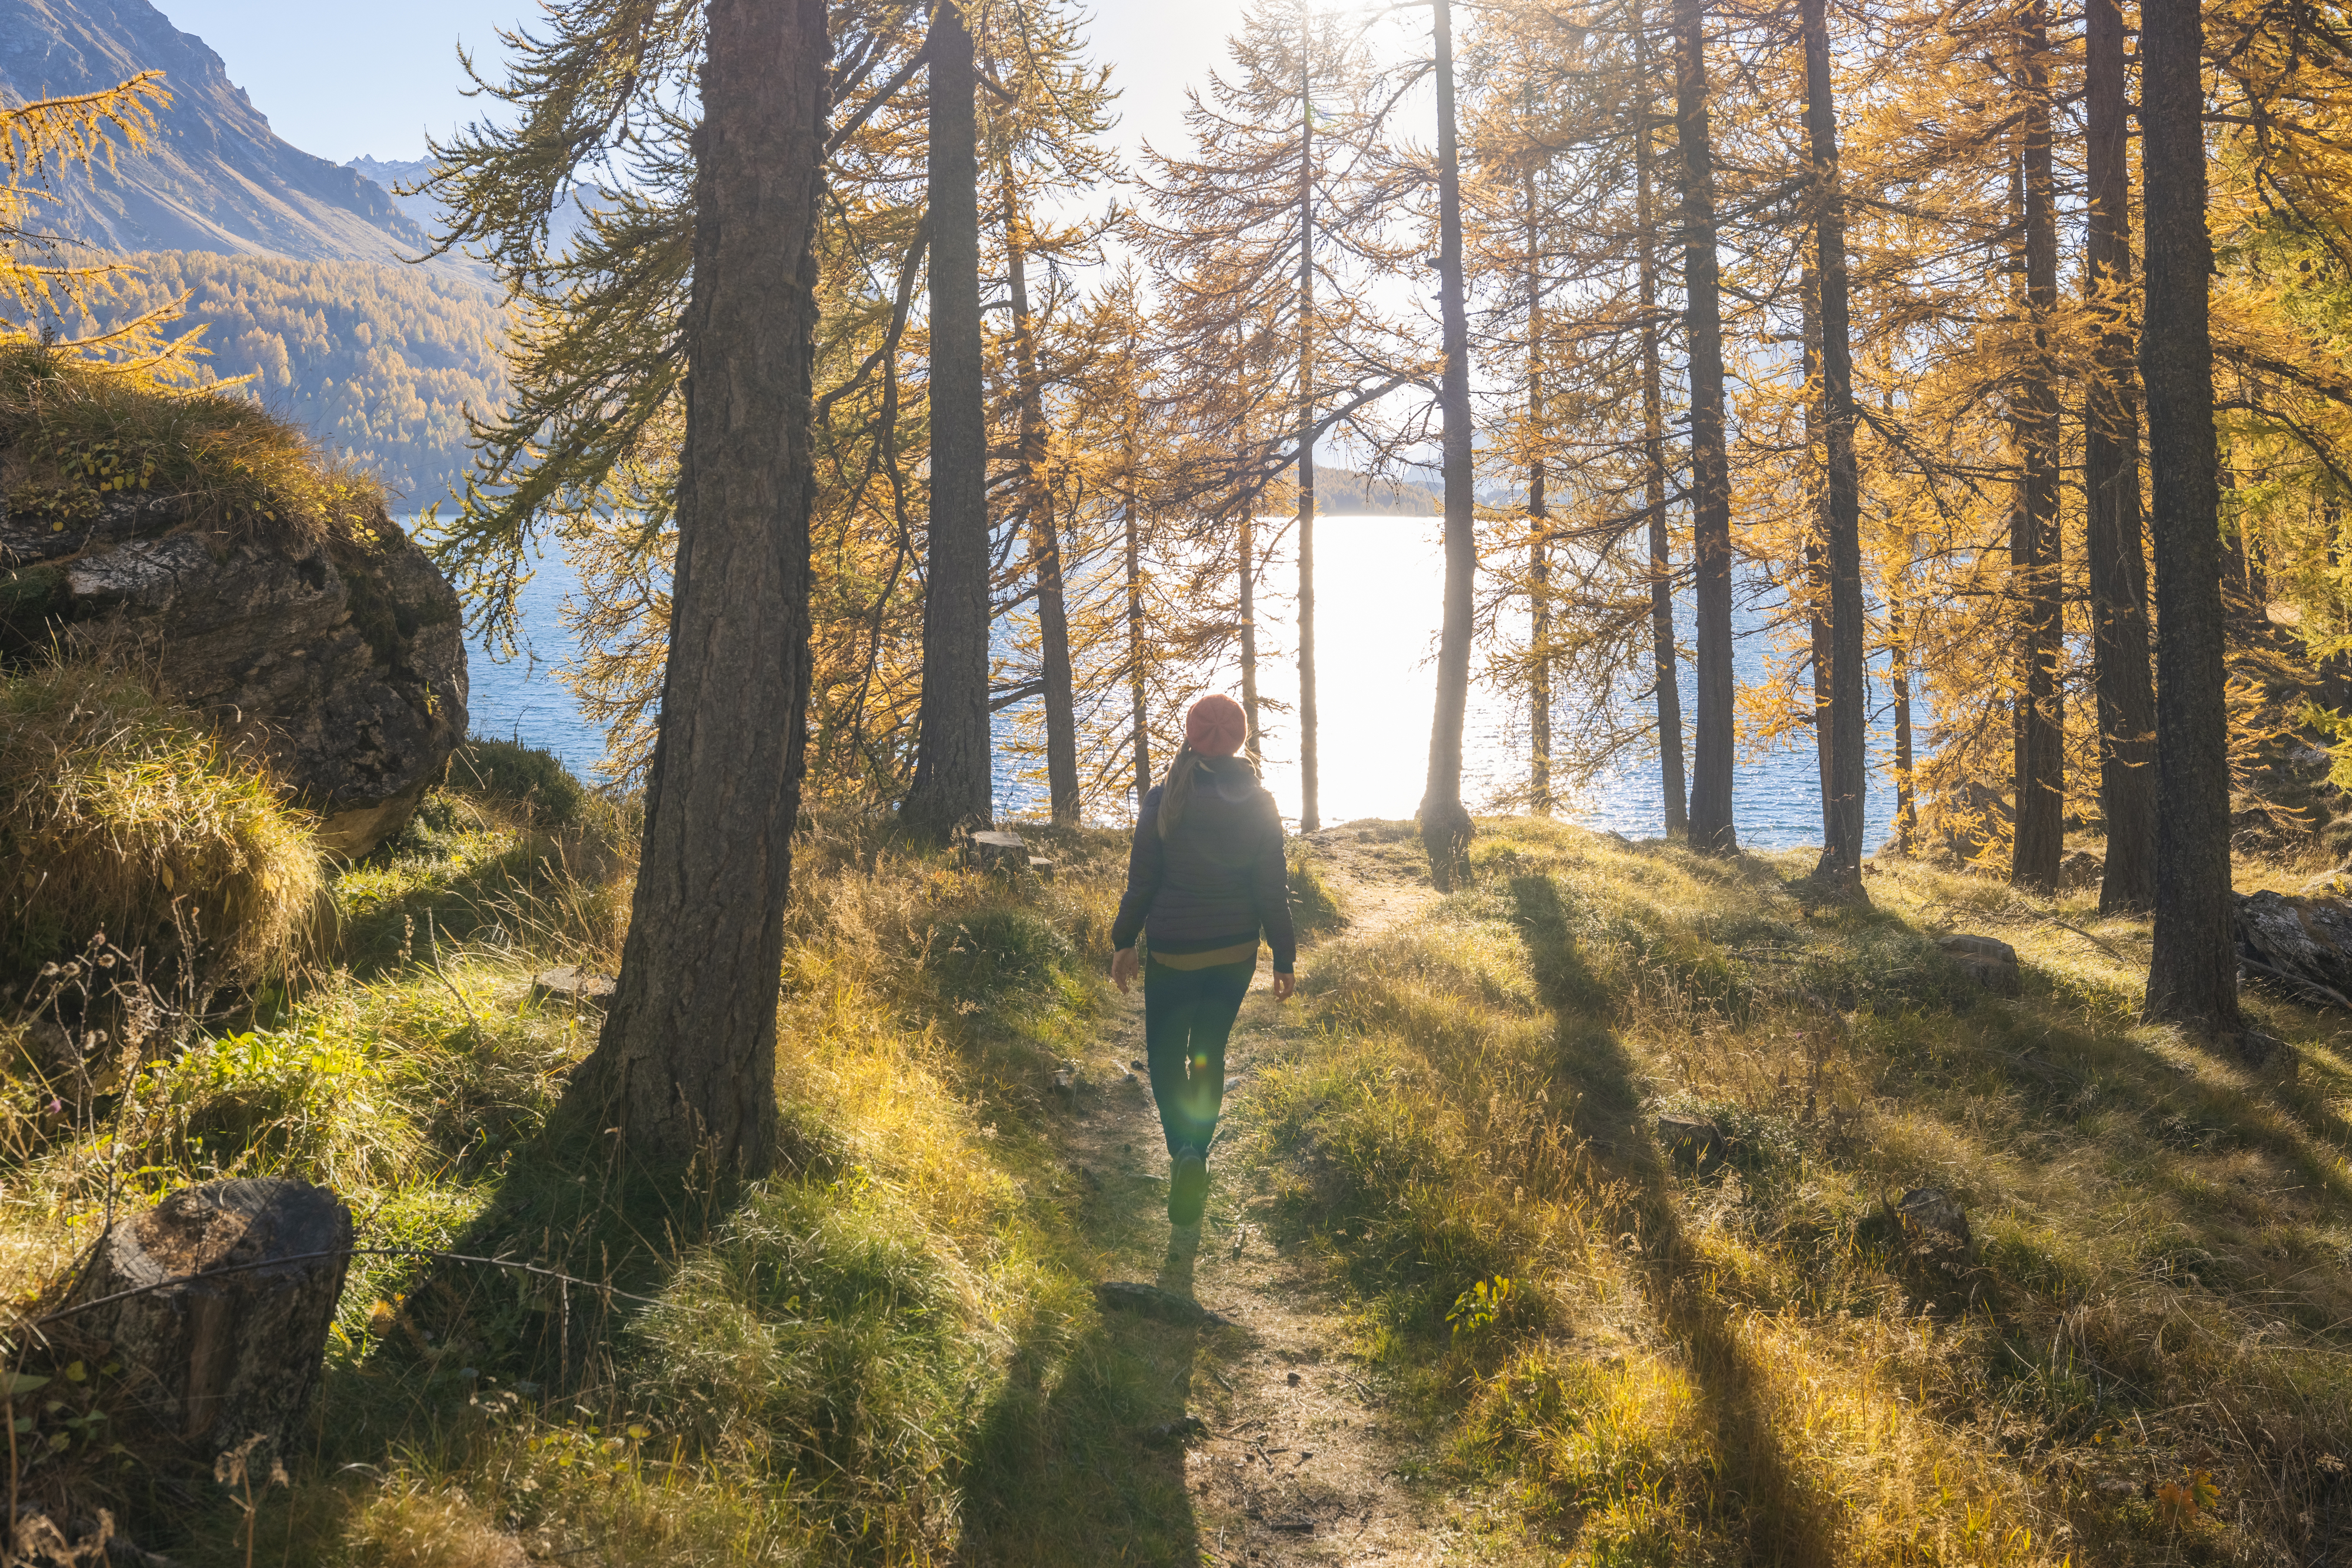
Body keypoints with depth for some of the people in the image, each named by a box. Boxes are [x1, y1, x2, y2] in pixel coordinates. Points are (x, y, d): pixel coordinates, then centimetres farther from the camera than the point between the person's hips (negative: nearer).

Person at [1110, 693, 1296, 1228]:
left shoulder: (1164, 799, -12)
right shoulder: (1259, 804, -7)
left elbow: (1141, 879, -7)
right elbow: (1273, 891, -4)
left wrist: (1124, 942, 4)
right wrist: (1284, 959, 4)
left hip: (1173, 951, -2)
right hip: (1236, 951, 3)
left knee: (1165, 1053, 9)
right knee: (1210, 1052, 19)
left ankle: (1184, 1152, -14)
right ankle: (1196, 1159, 26)